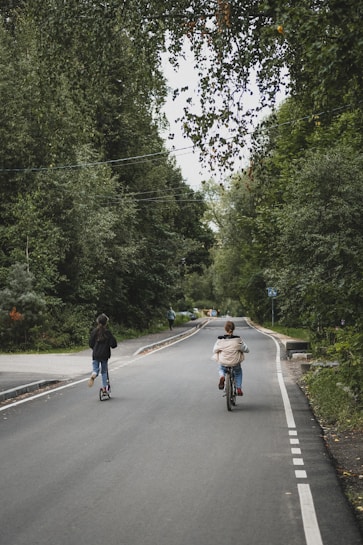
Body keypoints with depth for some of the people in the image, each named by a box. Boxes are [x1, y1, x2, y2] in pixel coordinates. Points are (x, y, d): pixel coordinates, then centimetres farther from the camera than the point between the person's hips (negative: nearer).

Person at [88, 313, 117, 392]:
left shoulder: (94, 331, -2)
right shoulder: (107, 332, -9)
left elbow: (91, 344, 2)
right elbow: (113, 344, -11)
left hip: (96, 354, 1)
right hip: (105, 355, -1)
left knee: (95, 369, 9)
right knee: (104, 371, 15)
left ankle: (93, 375, -28)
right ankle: (104, 387, 14)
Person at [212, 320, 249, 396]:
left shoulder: (220, 340, -10)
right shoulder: (238, 340, -12)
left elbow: (214, 350, 1)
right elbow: (246, 349, -5)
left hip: (223, 363, 0)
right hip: (235, 363, 0)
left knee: (221, 369, 36)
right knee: (238, 372, 34)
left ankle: (222, 376, 4)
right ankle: (239, 388, 24)